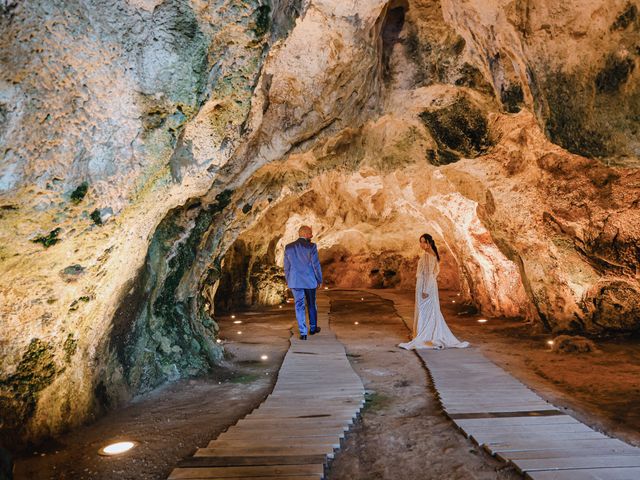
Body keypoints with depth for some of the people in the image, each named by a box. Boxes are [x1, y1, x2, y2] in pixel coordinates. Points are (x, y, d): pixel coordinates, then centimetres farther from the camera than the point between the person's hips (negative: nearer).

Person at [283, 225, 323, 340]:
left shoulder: (288, 247, 0)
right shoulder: (311, 246, -11)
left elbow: (286, 267, 5)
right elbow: (316, 265, -10)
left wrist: (288, 281, 16)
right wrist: (319, 280, 2)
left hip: (295, 281, 2)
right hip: (310, 281, -2)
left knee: (299, 306, 6)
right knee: (312, 305, 16)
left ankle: (303, 333, 3)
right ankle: (313, 328, 30)